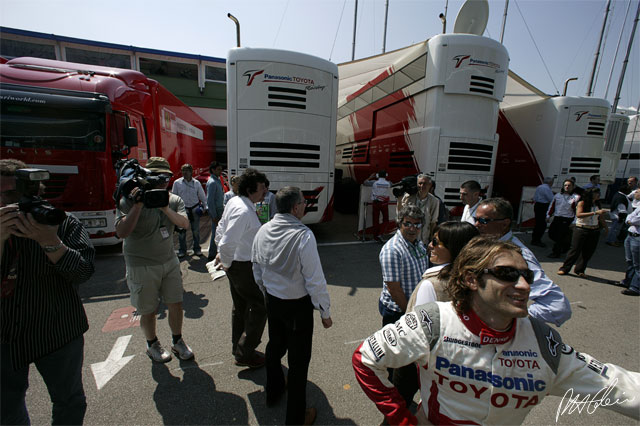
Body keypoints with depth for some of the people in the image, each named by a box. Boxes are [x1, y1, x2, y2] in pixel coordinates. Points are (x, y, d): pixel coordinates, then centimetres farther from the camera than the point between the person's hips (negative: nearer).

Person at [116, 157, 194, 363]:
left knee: (176, 305, 10)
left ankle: (177, 341, 34)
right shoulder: (130, 201, -10)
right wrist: (138, 205, -27)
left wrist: (165, 208, -29)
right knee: (148, 312, 11)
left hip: (170, 261, 3)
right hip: (142, 266, -3)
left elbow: (184, 224, -15)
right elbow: (121, 232, -21)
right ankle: (152, 344, 38)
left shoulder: (173, 200, 0)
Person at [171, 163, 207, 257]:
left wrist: (205, 206, 4)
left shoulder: (196, 183, 4)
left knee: (196, 230, 9)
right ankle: (182, 250, 21)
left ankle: (197, 249, 23)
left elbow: (202, 196, 9)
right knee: (182, 230, 6)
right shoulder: (177, 183, 0)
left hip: (195, 209, 1)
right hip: (182, 209, -1)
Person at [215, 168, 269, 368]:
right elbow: (227, 243, -29)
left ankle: (238, 348, 41)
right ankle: (245, 354, 17)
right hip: (244, 267, -10)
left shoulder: (234, 201, 5)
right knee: (260, 307, 5)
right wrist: (227, 262, -12)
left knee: (240, 307, 23)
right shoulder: (244, 212, -27)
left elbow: (220, 228, 14)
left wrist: (221, 253, 17)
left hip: (235, 264, 10)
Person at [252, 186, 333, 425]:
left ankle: (273, 391, 54)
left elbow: (257, 270, 6)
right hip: (298, 305, -6)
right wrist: (325, 312, -9)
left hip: (272, 300, 7)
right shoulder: (303, 235, -26)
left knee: (275, 345, 28)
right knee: (298, 359, 13)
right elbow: (315, 280, -23)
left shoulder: (263, 231, -6)